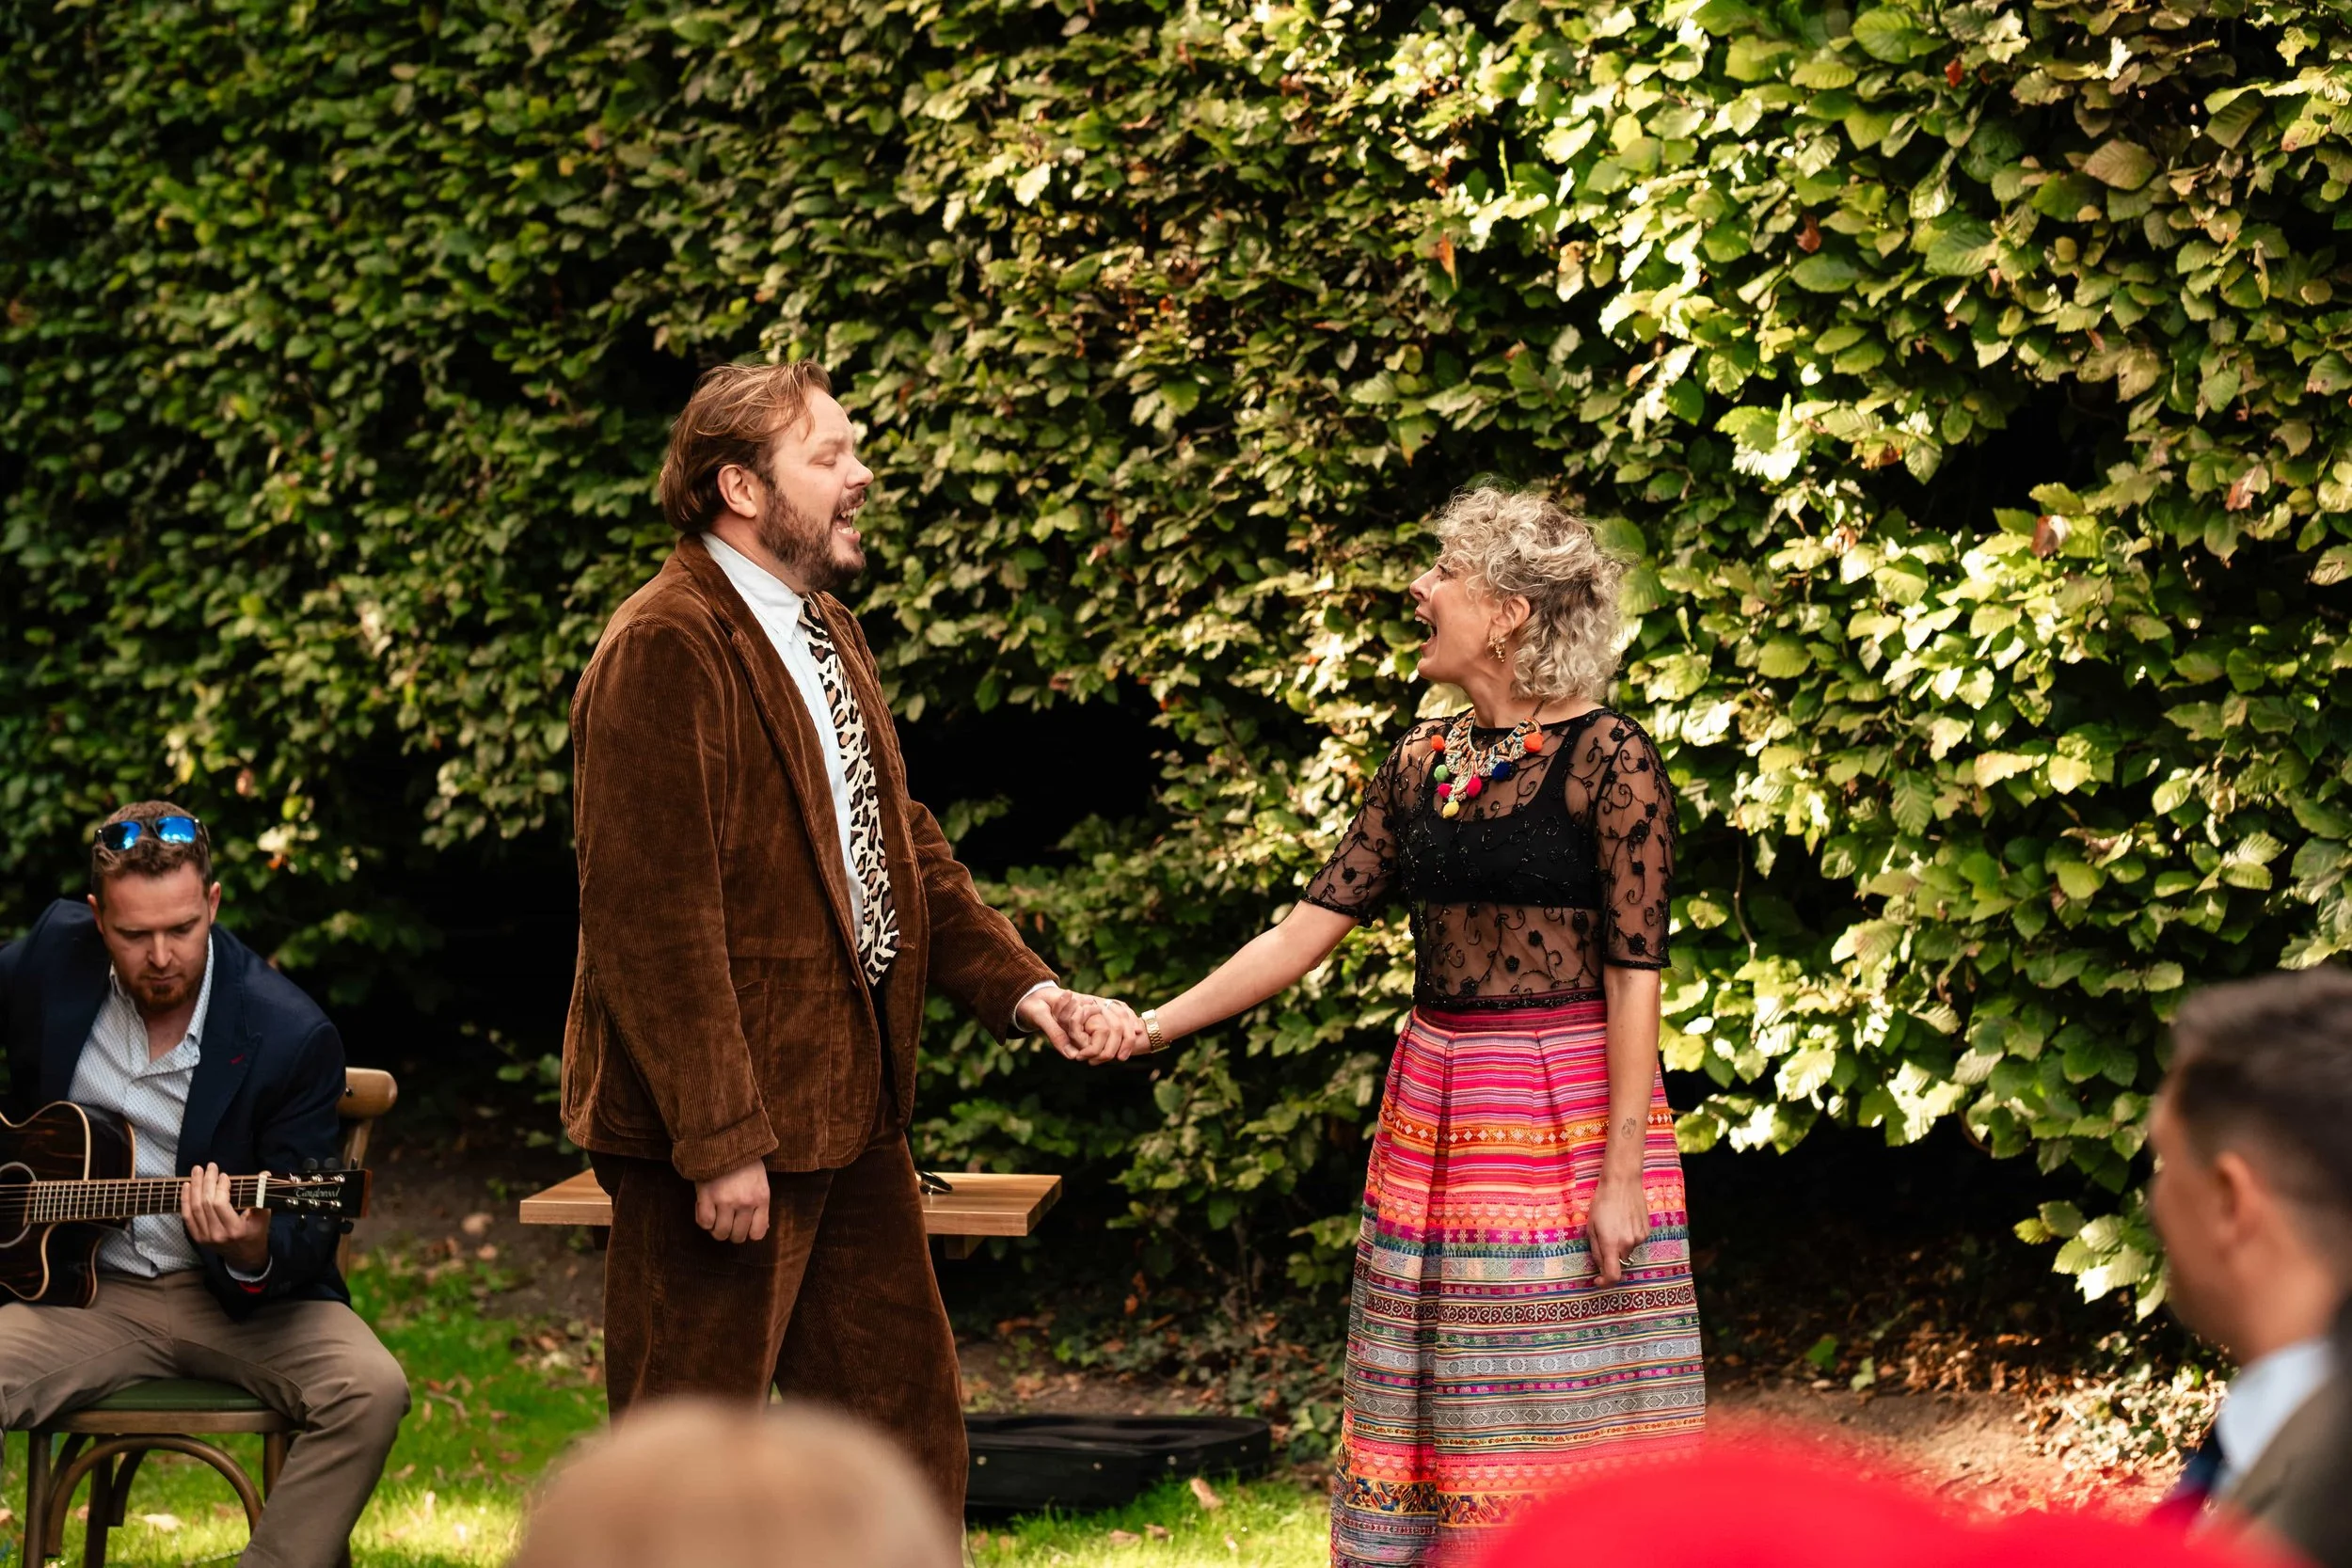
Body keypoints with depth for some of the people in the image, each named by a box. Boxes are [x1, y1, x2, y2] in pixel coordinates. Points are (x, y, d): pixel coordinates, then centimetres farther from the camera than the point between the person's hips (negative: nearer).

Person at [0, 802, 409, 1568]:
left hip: (242, 1299, -2)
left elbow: (309, 1238, -9)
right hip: (87, 1290, 2)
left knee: (369, 1389, -29)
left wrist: (253, 1255, -34)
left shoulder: (293, 1037, -12)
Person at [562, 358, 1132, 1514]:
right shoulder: (665, 648, -16)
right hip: (726, 1126, -9)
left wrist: (1017, 985, 6)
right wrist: (720, 1140, -23)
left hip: (849, 1109, 10)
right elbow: (654, 917, -21)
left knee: (906, 1419, 14)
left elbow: (904, 847, 21)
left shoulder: (828, 635, 15)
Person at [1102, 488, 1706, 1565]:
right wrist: (1157, 1024, 0)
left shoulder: (1607, 760, -9)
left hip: (1569, 1111, -6)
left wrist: (1621, 1174, -15)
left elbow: (1634, 979, -12)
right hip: (1433, 1113, 6)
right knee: (1442, 1409, 9)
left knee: (1566, 1408, -3)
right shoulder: (1421, 765, 9)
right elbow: (1310, 929, 9)